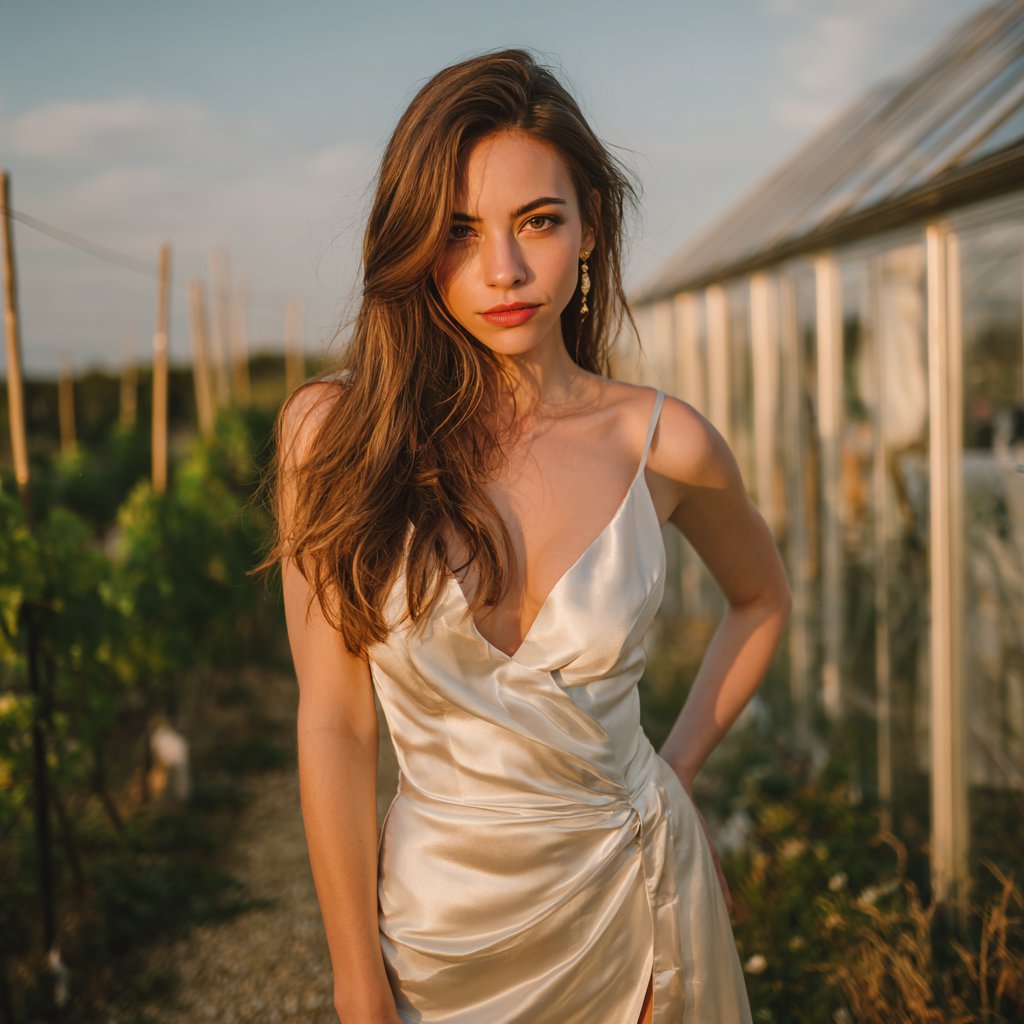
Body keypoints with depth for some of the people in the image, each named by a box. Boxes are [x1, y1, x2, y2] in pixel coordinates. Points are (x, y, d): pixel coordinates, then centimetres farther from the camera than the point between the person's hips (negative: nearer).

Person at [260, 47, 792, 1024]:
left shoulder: (663, 442, -10)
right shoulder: (334, 431, -13)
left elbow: (762, 598, 10)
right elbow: (333, 726, -12)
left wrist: (673, 775, 3)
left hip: (638, 887, 1)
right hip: (442, 909, -1)